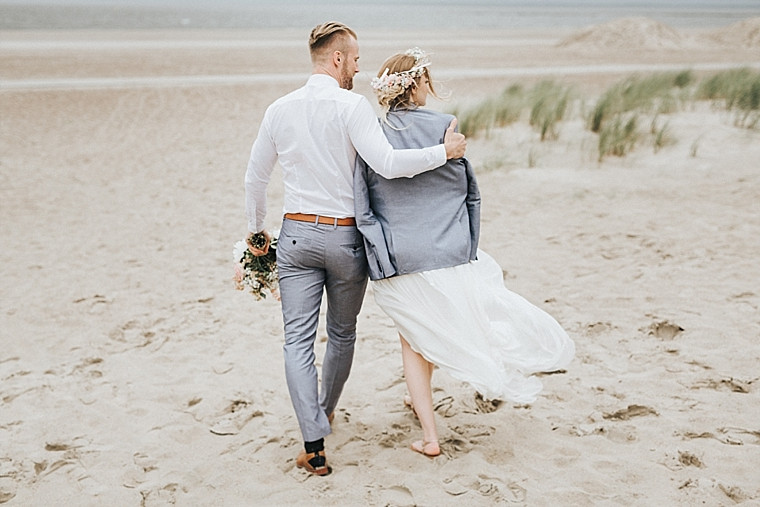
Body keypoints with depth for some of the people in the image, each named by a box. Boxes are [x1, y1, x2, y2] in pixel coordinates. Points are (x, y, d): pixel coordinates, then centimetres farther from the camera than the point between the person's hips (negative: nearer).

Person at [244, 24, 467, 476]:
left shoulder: (280, 109, 4)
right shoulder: (353, 106, -12)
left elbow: (256, 176, 12)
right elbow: (388, 164, -23)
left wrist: (255, 230, 25)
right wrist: (445, 152, -12)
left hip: (297, 235, 3)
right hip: (345, 236, -3)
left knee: (298, 339, 0)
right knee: (342, 334, 19)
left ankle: (315, 445, -8)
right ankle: (326, 412, 38)